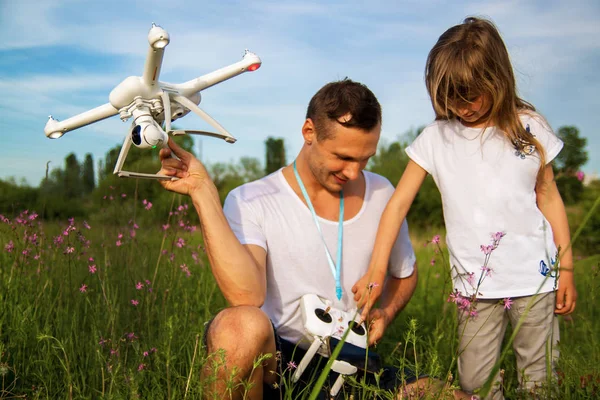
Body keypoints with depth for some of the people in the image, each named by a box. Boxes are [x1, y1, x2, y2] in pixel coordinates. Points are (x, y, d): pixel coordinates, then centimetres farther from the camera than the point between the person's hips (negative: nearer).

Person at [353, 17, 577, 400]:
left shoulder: (529, 128, 0)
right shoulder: (436, 138, -2)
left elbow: (549, 198, 7)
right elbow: (399, 204, -4)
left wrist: (566, 267, 5)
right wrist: (376, 270, -10)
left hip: (535, 277, 0)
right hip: (475, 283, 1)